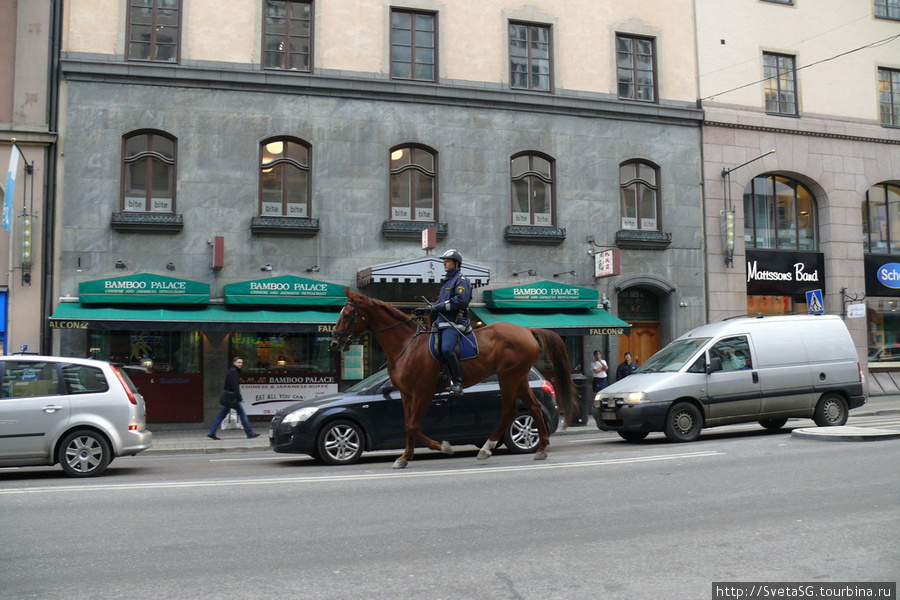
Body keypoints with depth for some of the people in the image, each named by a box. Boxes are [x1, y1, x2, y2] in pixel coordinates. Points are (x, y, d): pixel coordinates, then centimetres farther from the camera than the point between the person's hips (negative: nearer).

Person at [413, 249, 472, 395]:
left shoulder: (461, 280, -3)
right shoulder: (447, 281, 26)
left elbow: (460, 301, -19)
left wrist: (435, 307, -19)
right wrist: (426, 310, 13)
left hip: (454, 322, -10)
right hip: (442, 322, 11)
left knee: (447, 349, -30)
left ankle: (457, 383, -25)